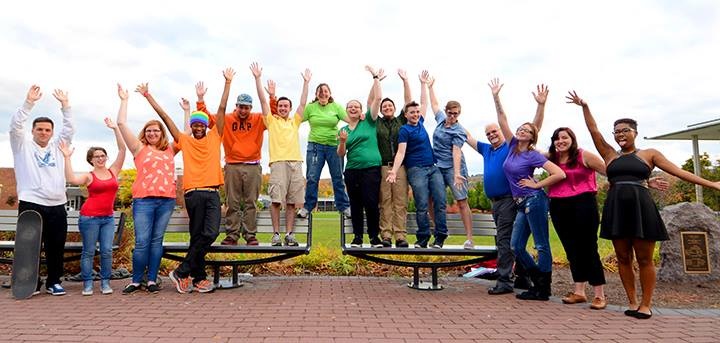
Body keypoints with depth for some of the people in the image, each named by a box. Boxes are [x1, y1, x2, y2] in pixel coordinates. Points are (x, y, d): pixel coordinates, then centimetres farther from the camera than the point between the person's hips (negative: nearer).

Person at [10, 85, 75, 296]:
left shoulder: (57, 147, 17)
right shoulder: (23, 146, 8)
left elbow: (70, 129, 11)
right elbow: (15, 125, -6)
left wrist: (65, 105, 5)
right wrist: (29, 102, -14)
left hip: (57, 206, 3)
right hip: (31, 205, -3)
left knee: (56, 246, 6)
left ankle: (54, 282, 16)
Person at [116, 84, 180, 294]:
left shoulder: (170, 149, 18)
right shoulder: (139, 148, 10)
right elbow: (121, 124, 6)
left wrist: (187, 111, 27)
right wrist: (124, 101, 12)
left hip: (167, 200, 3)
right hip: (144, 200, -2)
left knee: (157, 241, 6)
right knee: (142, 242, -4)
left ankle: (152, 280, 11)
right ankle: (136, 281, 7)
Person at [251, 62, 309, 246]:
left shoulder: (295, 122, 22)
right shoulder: (271, 120, 15)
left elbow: (303, 103, 19)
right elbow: (263, 100, 9)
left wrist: (306, 82, 17)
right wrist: (258, 79, 5)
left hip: (295, 163, 3)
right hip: (278, 162, -3)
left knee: (291, 202, 3)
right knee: (276, 200, -7)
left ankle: (289, 234, 7)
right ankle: (276, 234, 0)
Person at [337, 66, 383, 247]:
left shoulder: (369, 122, 5)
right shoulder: (343, 130, 12)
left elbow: (376, 99, -2)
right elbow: (341, 154, 9)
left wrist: (376, 78, -3)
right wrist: (342, 141, -10)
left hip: (371, 168, -3)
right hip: (352, 170, 3)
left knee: (371, 203, -7)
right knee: (355, 204, 7)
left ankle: (374, 236, 6)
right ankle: (357, 237, 16)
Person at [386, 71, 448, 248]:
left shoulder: (420, 123, 16)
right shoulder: (404, 130, -2)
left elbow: (424, 102, 28)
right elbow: (401, 152, -10)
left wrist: (423, 83, 30)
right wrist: (394, 171, -22)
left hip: (433, 168, 6)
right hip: (416, 170, -6)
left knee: (440, 202, -3)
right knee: (422, 206, -8)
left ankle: (440, 237, 0)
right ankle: (423, 239, 0)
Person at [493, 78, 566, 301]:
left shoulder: (533, 155, -9)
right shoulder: (513, 146, 9)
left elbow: (559, 174, -15)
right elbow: (503, 121, 8)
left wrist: (536, 185, -11)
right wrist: (496, 98, 4)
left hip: (534, 200, -8)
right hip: (521, 204, 8)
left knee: (542, 246, 0)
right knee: (516, 246, 8)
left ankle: (543, 290, 8)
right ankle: (539, 283, 20)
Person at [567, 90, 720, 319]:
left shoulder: (649, 154, 9)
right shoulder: (610, 155, 13)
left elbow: (679, 172, 7)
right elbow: (594, 131, 9)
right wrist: (584, 106, 3)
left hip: (641, 207, -2)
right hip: (616, 208, 2)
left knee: (644, 259, 1)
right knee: (623, 258, 6)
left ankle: (646, 304, 11)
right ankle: (632, 302, 16)